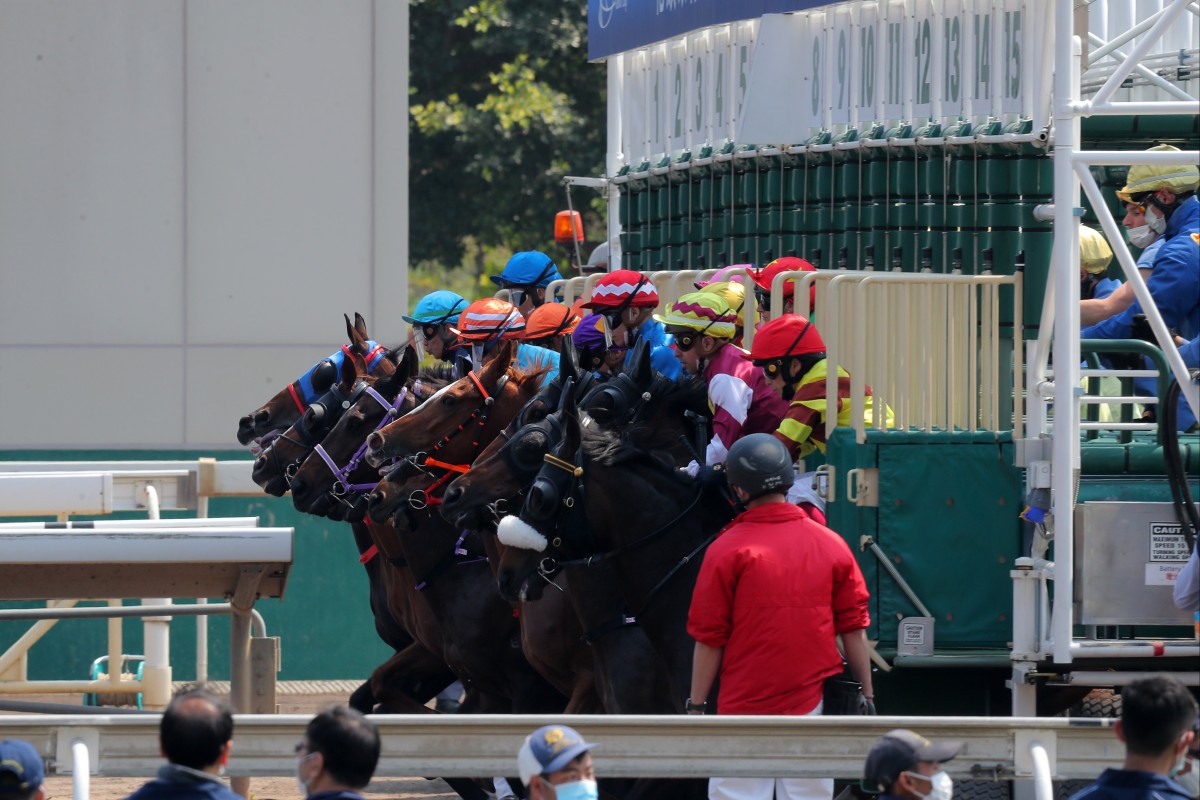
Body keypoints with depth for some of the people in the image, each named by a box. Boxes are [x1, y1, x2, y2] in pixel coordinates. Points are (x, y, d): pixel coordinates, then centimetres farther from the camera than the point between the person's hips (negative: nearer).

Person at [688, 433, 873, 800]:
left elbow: (709, 639, -5)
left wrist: (696, 705, 3)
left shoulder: (726, 550, -7)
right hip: (813, 704, 3)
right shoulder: (830, 544, 3)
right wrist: (866, 696, 12)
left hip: (745, 708, -3)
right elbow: (854, 629, 5)